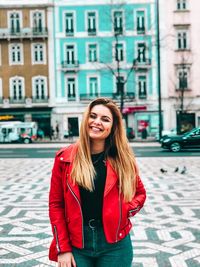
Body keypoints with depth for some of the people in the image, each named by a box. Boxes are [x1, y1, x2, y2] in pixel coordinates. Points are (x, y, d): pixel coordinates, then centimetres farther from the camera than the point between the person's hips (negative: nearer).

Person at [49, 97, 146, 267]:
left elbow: (140, 193, 10)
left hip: (115, 243, 1)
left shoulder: (123, 159, -2)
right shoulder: (65, 158, -4)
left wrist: (124, 211, -10)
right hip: (76, 245, 0)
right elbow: (56, 204, -1)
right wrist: (63, 248, -4)